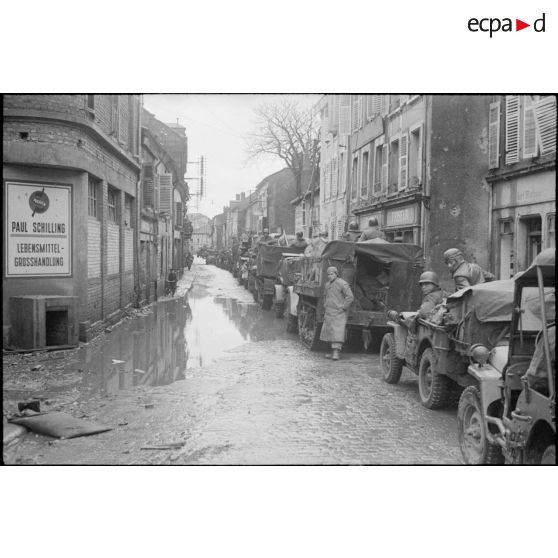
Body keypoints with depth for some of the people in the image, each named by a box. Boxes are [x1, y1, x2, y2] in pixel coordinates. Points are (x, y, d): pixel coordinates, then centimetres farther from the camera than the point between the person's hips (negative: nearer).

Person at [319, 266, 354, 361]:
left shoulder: (342, 284, -11)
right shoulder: (327, 284, 14)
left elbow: (350, 297, -15)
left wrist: (343, 308, -15)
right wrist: (325, 306, 19)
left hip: (339, 313, -8)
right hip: (329, 313, 8)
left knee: (338, 332, -13)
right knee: (329, 331, 8)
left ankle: (336, 352, -14)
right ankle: (333, 351, 16)